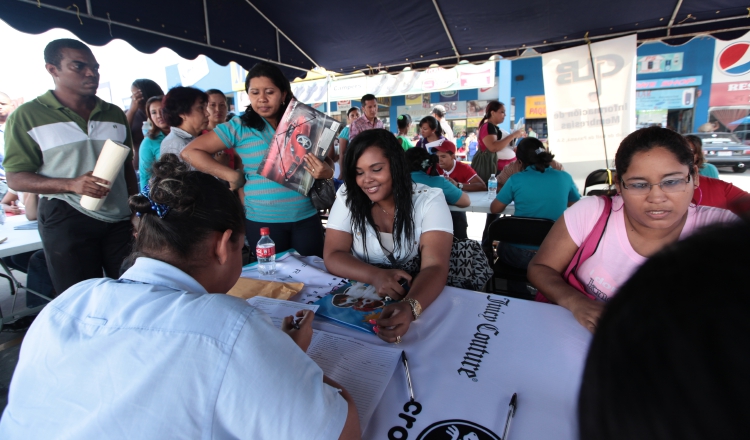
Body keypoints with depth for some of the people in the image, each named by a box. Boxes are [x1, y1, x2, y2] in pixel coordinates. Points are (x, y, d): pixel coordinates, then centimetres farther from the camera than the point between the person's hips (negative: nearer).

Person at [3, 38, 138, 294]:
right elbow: (16, 178, -4)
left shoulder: (115, 114, 11)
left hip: (121, 221, 3)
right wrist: (72, 184, -21)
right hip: (67, 222, -3)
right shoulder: (27, 116, -1)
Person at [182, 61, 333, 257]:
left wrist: (326, 172, -14)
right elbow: (191, 152, -1)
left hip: (307, 217, 2)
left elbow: (326, 166, 10)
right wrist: (232, 176, -7)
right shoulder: (240, 126, -2)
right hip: (263, 221, -2)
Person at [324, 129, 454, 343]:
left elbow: (435, 267, -21)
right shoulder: (348, 197, -5)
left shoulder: (429, 200, -12)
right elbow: (333, 256, -9)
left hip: (417, 297, -1)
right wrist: (375, 276, -27)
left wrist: (410, 307, -41)